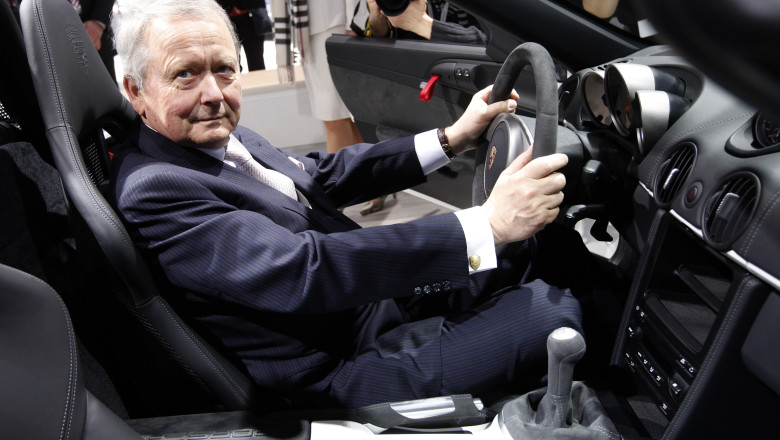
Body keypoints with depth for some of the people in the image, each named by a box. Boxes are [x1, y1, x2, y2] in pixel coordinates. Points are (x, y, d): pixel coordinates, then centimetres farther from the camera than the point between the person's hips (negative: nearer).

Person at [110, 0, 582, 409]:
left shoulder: (220, 136, 4)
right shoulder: (153, 192, -24)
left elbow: (323, 174, 9)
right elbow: (304, 271, -34)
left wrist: (452, 137, 2)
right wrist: (490, 224, -35)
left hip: (376, 291, 9)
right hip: (345, 370, -9)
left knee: (524, 251, 13)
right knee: (553, 312, -11)